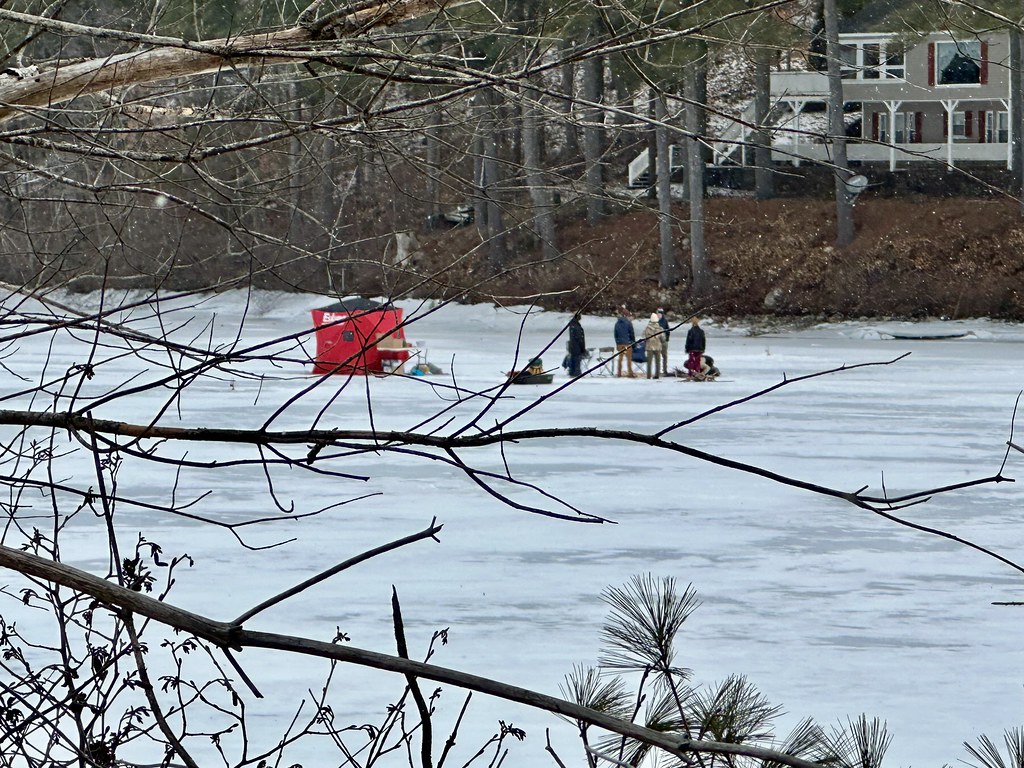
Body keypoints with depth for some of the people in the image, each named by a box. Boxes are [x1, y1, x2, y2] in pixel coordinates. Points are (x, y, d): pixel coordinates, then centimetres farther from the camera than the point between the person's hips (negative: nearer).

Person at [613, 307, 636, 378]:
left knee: (620, 358, 11)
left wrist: (617, 343, 19)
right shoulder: (628, 323, -9)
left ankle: (619, 373, 12)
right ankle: (630, 373, -1)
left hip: (619, 343, 5)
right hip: (627, 342, -5)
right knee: (629, 358, 0)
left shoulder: (617, 323, 8)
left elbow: (616, 334, 13)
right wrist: (634, 342, 4)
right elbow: (632, 333, -7)